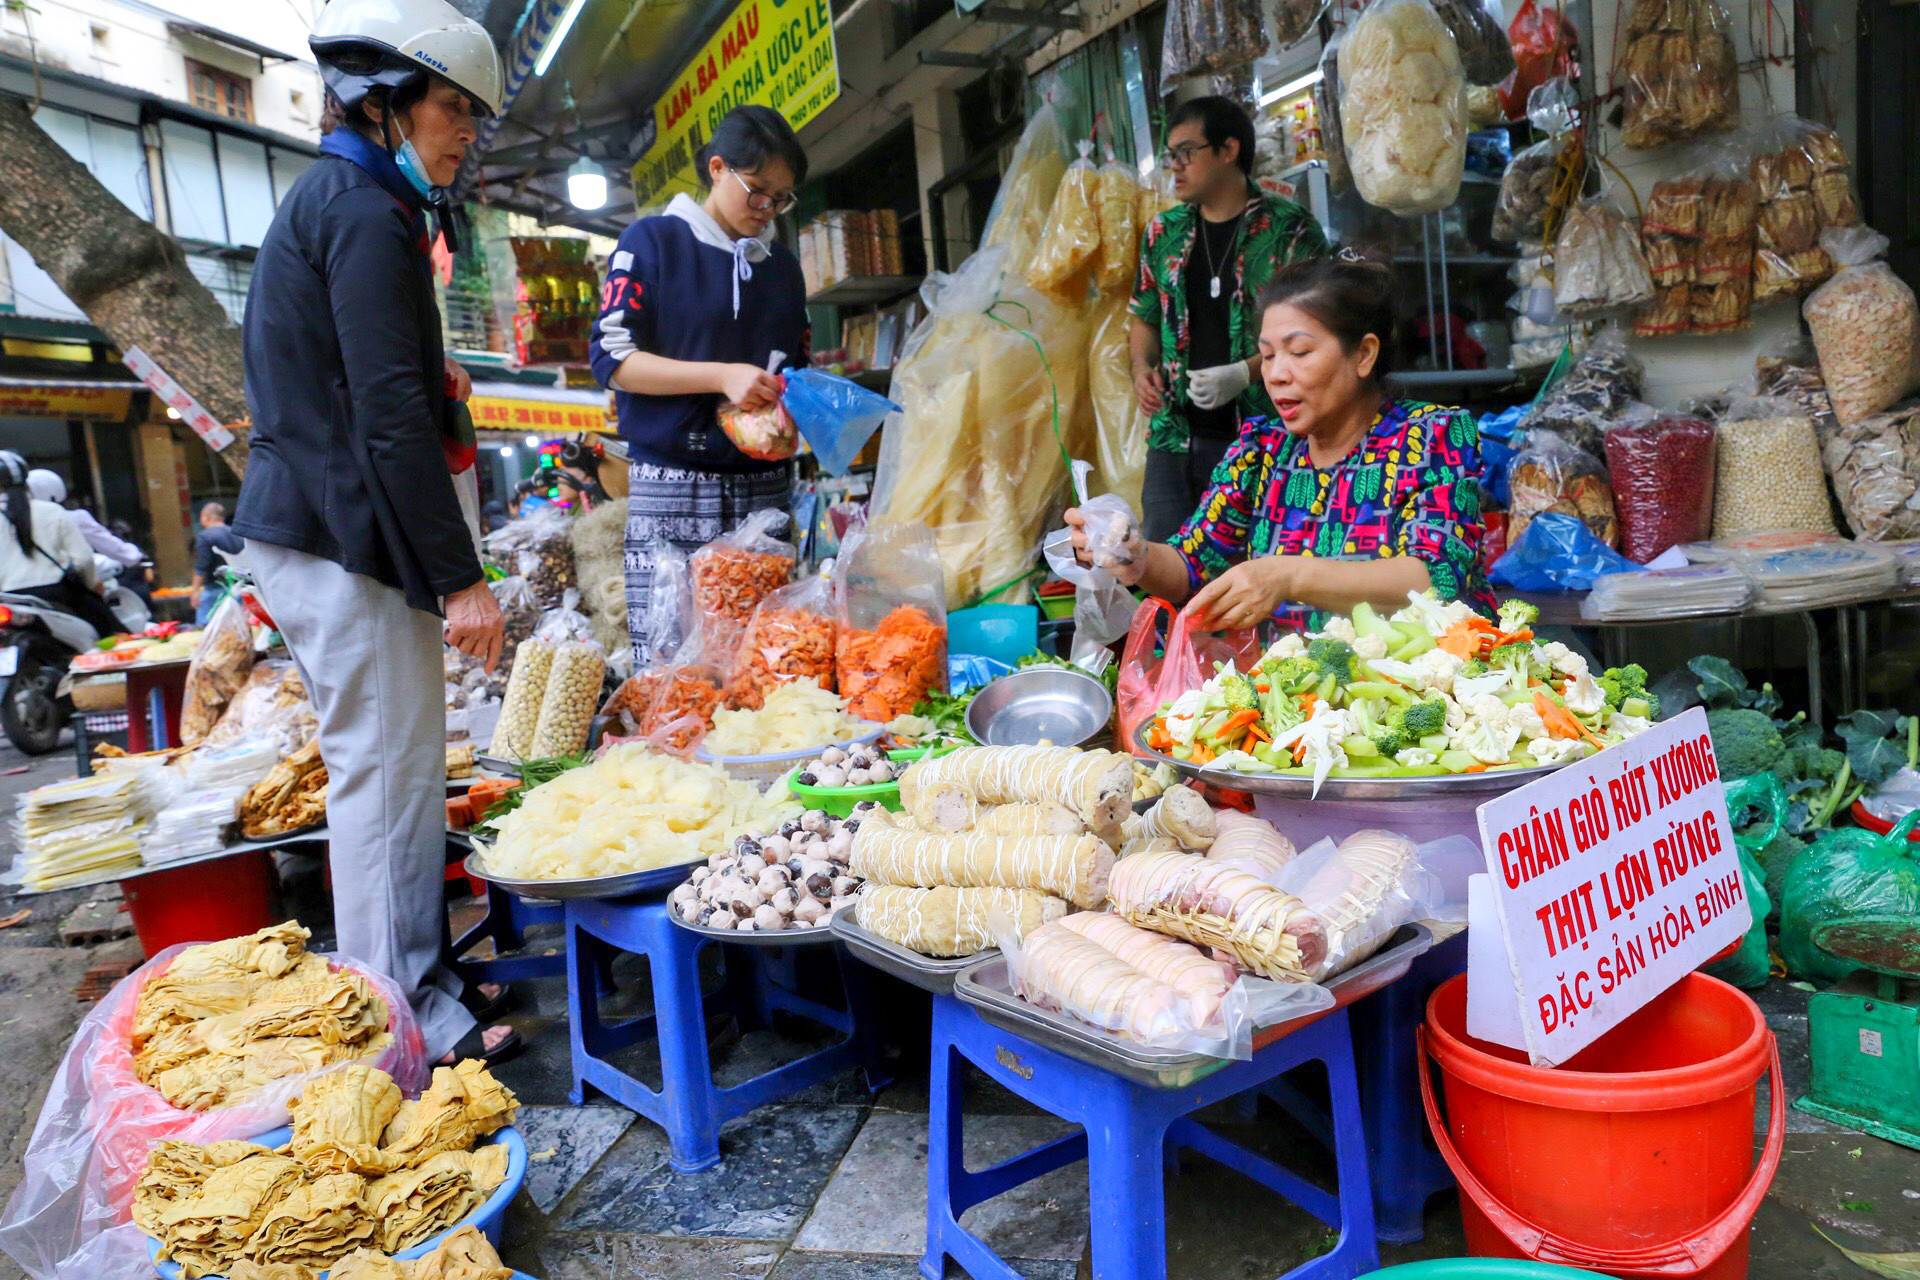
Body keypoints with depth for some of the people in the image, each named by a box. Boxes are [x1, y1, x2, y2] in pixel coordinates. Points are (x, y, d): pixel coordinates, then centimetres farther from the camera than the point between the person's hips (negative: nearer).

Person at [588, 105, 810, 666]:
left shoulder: (783, 265, 20)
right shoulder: (653, 241, 5)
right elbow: (612, 356, -4)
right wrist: (722, 376, -14)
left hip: (762, 487, 4)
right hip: (673, 487, -4)